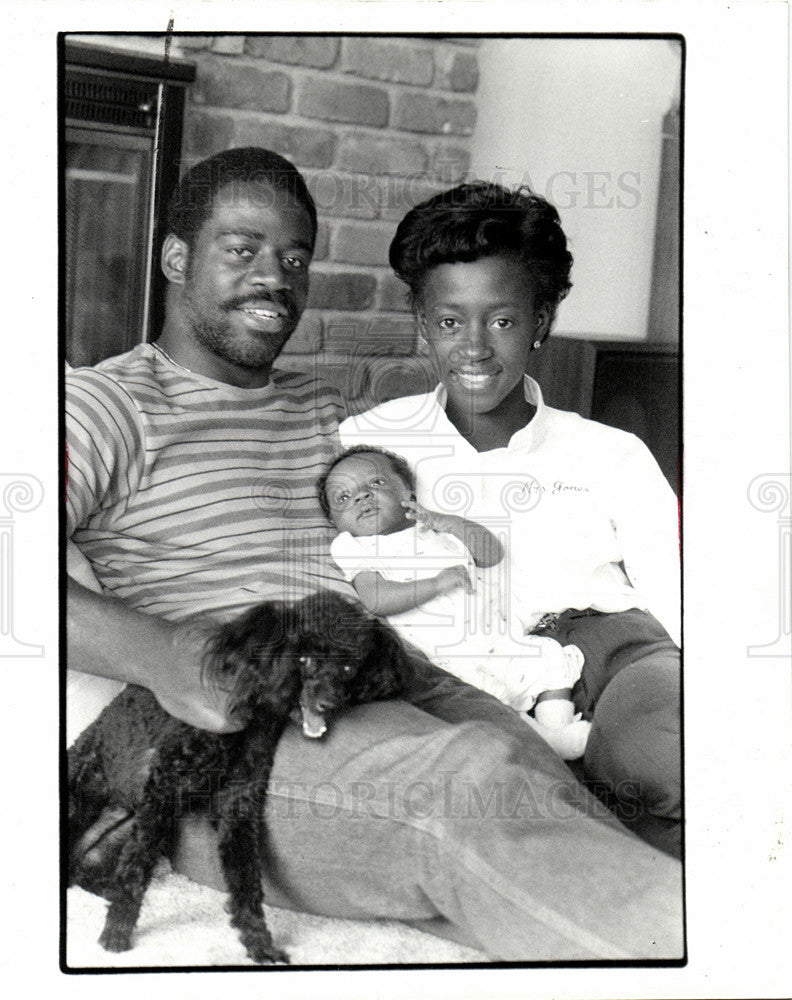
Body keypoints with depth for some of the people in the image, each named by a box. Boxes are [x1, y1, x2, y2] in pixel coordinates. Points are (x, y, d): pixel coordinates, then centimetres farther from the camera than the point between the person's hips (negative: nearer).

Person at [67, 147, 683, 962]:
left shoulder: (323, 413, 28)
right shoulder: (110, 405, 7)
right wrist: (155, 651, -27)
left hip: (389, 690, 6)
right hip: (227, 727, -6)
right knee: (477, 782, -34)